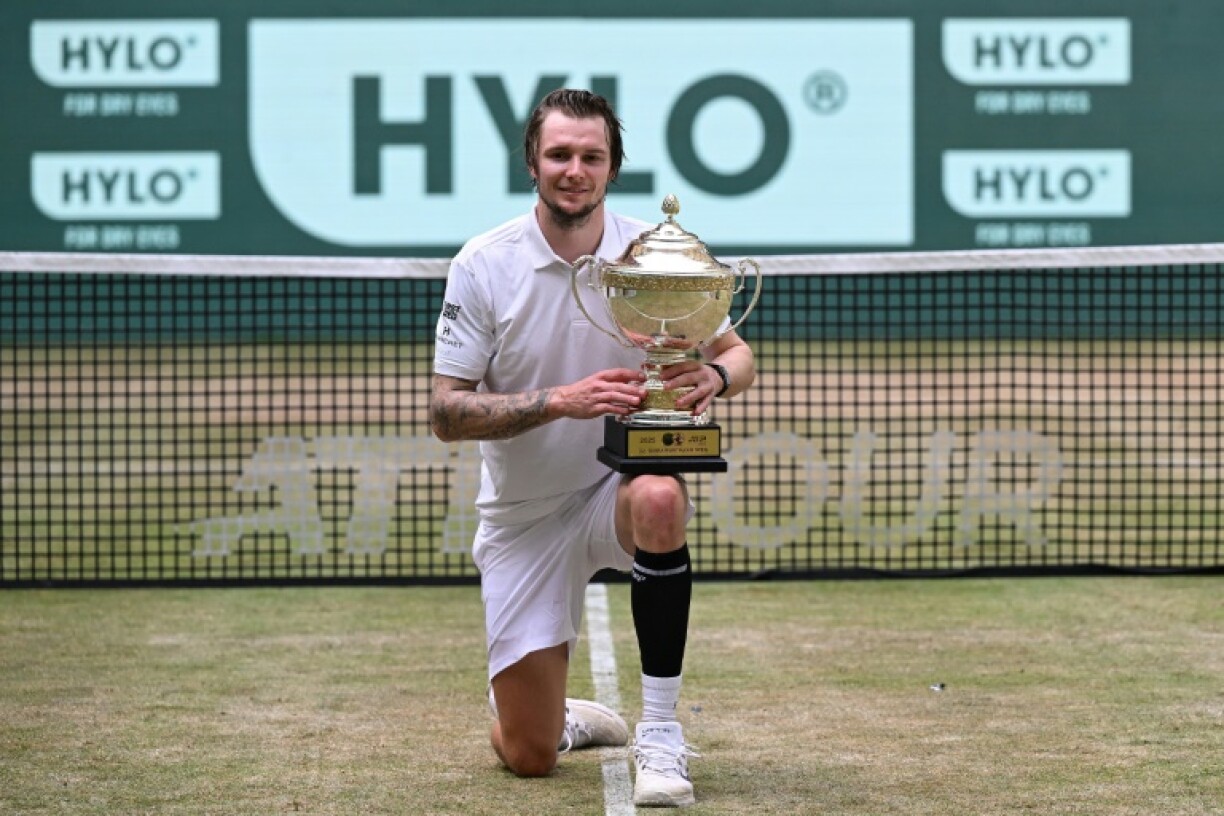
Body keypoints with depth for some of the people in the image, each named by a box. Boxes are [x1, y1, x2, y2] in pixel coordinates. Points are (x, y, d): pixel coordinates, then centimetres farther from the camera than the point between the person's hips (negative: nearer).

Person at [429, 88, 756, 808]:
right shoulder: (483, 266, -11)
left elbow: (739, 354, -1)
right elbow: (446, 414, -14)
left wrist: (713, 376, -26)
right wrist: (559, 401, -29)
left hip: (623, 482, 0)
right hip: (523, 516, 0)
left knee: (658, 499, -40)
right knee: (528, 755, -5)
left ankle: (660, 731, -25)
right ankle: (568, 718, 37)